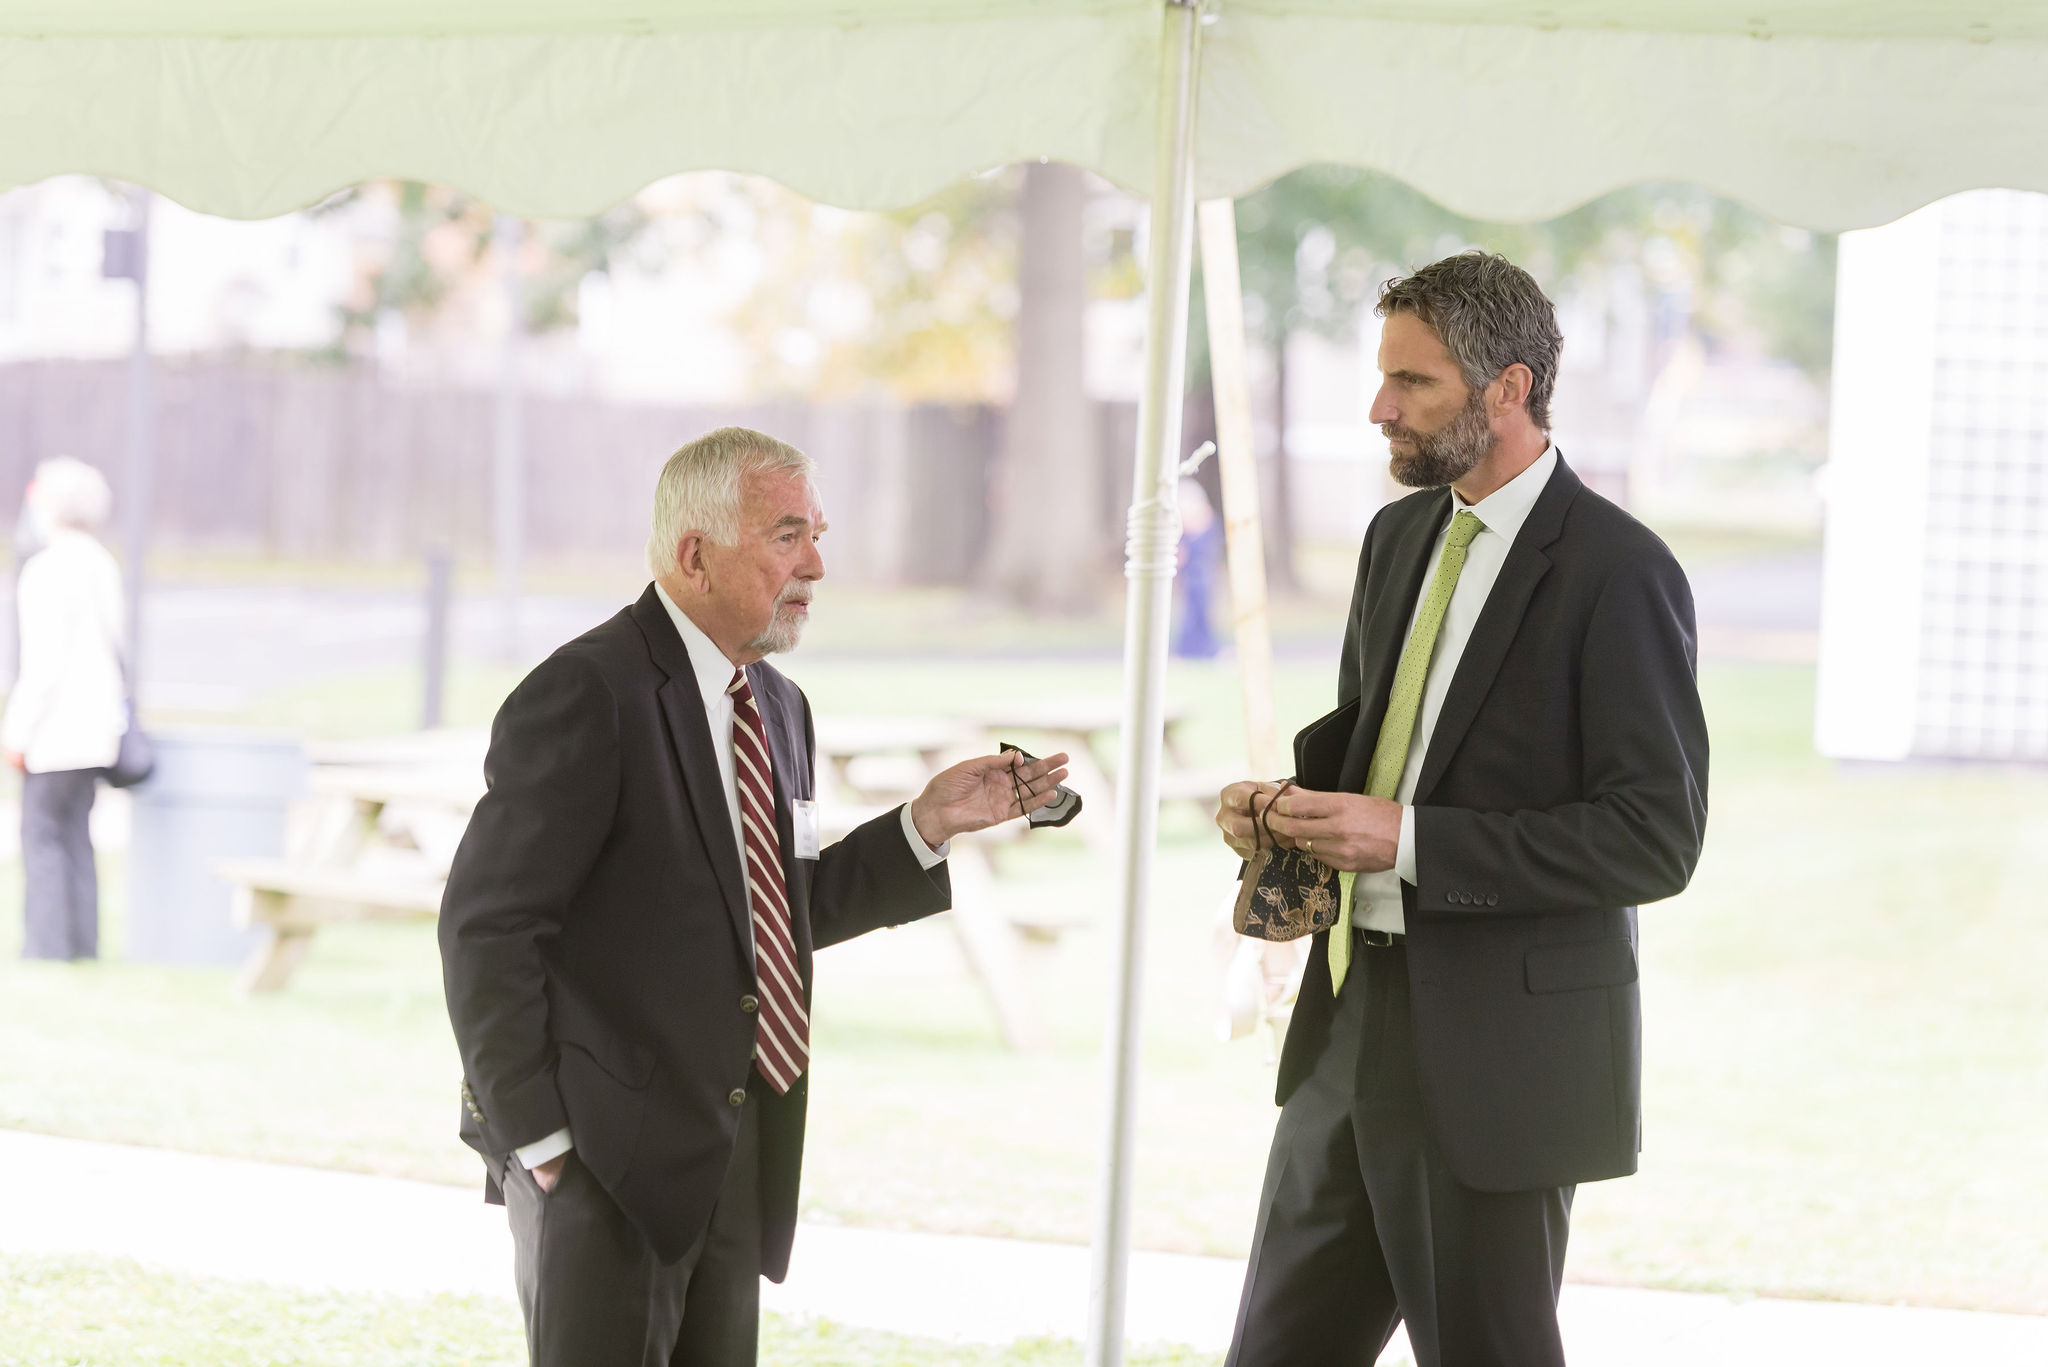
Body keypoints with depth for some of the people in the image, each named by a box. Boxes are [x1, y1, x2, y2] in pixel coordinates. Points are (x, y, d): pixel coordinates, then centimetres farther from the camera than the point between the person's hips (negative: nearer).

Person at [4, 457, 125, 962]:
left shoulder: (49, 570, -16)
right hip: (94, 724, 8)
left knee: (43, 835, -4)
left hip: (58, 726, -8)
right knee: (74, 836, 11)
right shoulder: (101, 565, 9)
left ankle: (47, 948, -6)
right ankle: (82, 947, 11)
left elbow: (45, 661, -19)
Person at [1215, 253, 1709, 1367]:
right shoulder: (1401, 534, 11)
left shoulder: (1616, 572, -14)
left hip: (1500, 1053, -8)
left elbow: (1656, 838, -18)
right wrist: (1291, 792, 2)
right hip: (1355, 1022, 8)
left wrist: (1410, 839, -22)